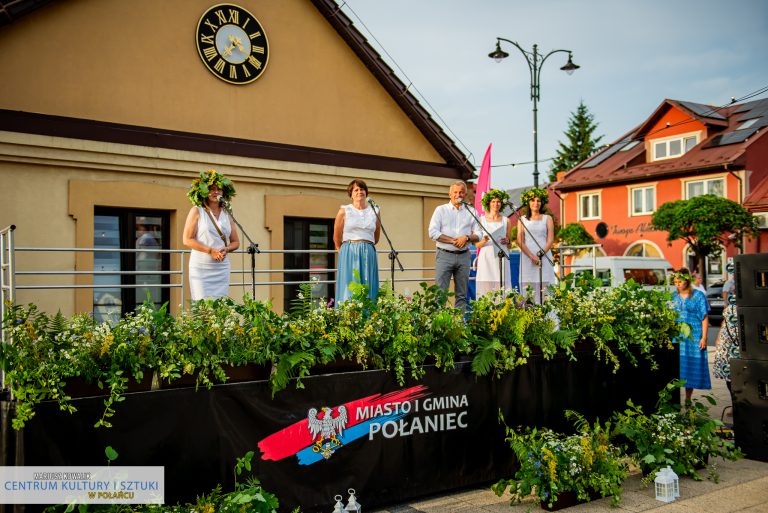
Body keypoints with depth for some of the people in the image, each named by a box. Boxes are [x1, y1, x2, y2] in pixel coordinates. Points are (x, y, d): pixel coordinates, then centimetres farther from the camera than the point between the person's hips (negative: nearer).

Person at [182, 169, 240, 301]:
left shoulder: (227, 214, 13)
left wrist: (226, 249, -6)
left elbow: (235, 242, 17)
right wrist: (211, 251, -14)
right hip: (201, 268, -4)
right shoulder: (196, 211, 1)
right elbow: (187, 240, -5)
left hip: (222, 268, 4)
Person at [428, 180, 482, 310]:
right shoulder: (441, 210, 7)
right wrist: (453, 240, -12)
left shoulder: (471, 212, 14)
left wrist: (466, 238, -12)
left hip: (464, 256, 3)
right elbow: (433, 233, -4)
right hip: (445, 255, -3)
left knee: (462, 294, 5)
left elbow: (478, 235, 9)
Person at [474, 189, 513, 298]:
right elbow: (477, 244, 8)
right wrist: (484, 241, -13)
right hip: (486, 258, -1)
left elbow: (510, 245, 18)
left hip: (501, 259, 1)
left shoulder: (506, 221, 13)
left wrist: (507, 241, -3)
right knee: (485, 288, -8)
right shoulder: (481, 220, 10)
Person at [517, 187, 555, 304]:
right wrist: (532, 256, -11)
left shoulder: (547, 218, 12)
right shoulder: (522, 219, 11)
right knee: (527, 288, -6)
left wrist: (540, 254, -11)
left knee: (544, 287, -6)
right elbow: (520, 241, 2)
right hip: (527, 257, 0)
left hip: (544, 257, 0)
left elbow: (550, 240, 4)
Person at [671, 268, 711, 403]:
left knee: (691, 365, 1)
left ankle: (688, 399, 12)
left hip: (693, 336, -2)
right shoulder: (673, 296, 11)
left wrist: (704, 337, -7)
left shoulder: (698, 295, 2)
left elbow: (704, 318, 0)